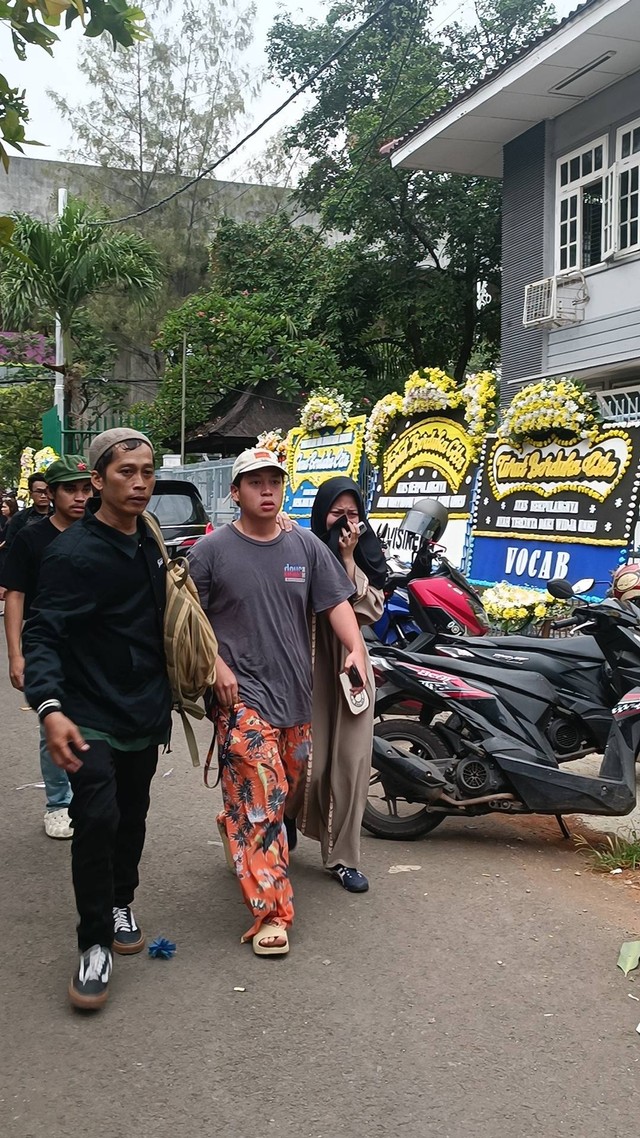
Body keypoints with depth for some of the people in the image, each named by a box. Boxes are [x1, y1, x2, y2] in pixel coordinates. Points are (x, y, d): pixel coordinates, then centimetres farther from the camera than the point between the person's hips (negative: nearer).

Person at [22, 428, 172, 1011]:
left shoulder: (149, 543, 7)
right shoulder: (73, 552, -16)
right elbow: (43, 635, -21)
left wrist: (170, 692, 21)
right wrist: (50, 707, -35)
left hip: (145, 713, 7)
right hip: (92, 716, -6)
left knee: (132, 815, 15)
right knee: (97, 818, -14)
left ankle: (120, 903, 36)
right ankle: (95, 943, 1)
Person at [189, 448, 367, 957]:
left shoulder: (306, 546, 7)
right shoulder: (212, 550, -3)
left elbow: (337, 603, 5)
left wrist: (356, 648, -11)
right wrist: (217, 667, -12)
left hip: (296, 693, 5)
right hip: (242, 694, -5)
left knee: (286, 793, 17)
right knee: (261, 800, -12)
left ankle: (235, 830, 45)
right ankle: (271, 911, -8)